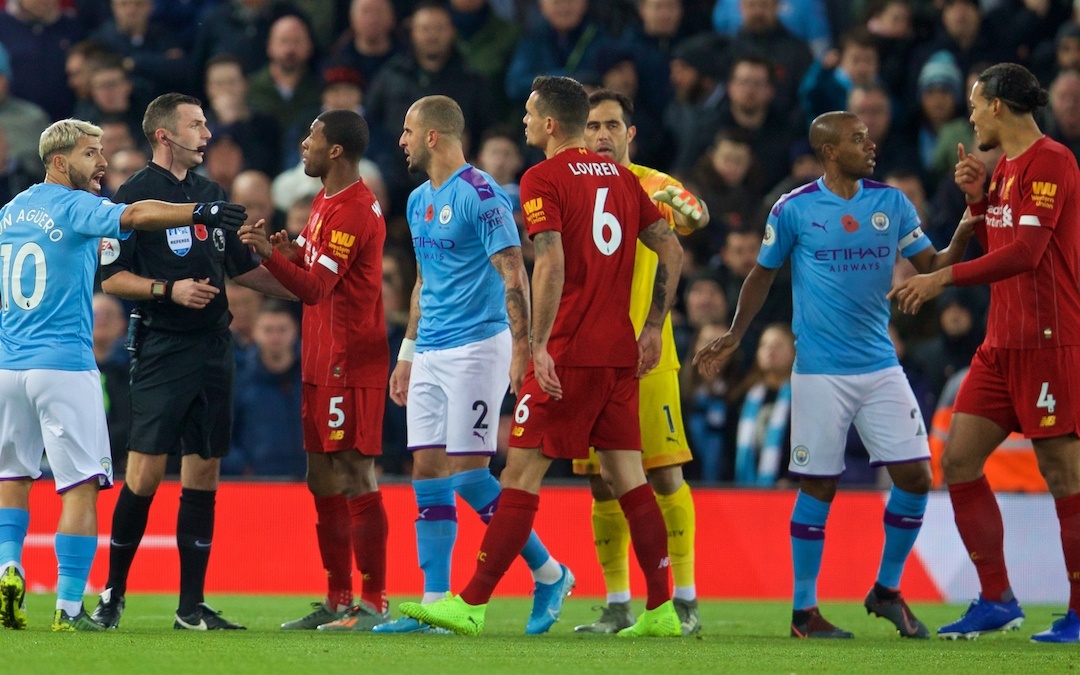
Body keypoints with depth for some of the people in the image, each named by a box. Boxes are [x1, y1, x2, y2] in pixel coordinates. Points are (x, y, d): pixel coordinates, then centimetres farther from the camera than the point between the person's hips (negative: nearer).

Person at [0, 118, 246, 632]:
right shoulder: (75, 207, -8)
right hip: (64, 364, -7)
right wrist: (199, 212, -36)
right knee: (81, 484, -4)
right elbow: (134, 215, -27)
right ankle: (69, 607, -9)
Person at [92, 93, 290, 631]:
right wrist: (170, 290, -18)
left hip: (213, 350, 6)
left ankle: (191, 606, 8)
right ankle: (113, 592, 6)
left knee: (203, 473, 5)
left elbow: (242, 268, 23)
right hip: (161, 350, -6)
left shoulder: (211, 193, 15)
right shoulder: (134, 194, -5)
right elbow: (111, 278, -7)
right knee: (146, 472, -9)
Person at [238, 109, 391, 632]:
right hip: (322, 366, 10)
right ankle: (338, 601, 17)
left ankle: (374, 604, -7)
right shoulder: (327, 201, 16)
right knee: (323, 482, 12)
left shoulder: (352, 211, -16)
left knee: (355, 479, -9)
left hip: (351, 366, -10)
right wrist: (286, 250, 7)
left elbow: (313, 288, -22)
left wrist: (270, 254, -32)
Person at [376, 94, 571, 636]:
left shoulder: (480, 195, -12)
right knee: (427, 473, 2)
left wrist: (522, 347, -22)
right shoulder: (419, 201, 15)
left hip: (477, 347, -8)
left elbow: (513, 276, -15)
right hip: (431, 356, 9)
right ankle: (435, 603, 3)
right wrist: (407, 354, 23)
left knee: (467, 473, -11)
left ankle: (549, 573, 3)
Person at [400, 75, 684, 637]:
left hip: (568, 355, -7)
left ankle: (472, 604, -5)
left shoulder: (543, 180, -7)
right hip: (619, 352, 7)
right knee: (627, 476, 8)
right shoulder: (622, 177, 13)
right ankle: (661, 609, 5)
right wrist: (652, 328, 17)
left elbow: (551, 265, -19)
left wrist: (539, 346, -18)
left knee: (522, 472, -5)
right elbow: (672, 252, 14)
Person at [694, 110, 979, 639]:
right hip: (820, 372, -4)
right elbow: (763, 274, 9)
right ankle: (804, 610, 9)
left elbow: (931, 266, 7)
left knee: (915, 475, -3)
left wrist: (964, 233, -10)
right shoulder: (794, 209, -3)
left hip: (881, 367, 4)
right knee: (818, 487, -2)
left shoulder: (891, 203, 6)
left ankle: (887, 590, 15)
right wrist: (733, 337, 7)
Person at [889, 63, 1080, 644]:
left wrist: (942, 279, -20)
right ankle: (997, 601, 11)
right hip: (1000, 346, 10)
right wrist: (978, 199, 9)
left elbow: (1025, 253, -21)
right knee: (958, 460, 4)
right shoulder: (1004, 168, 16)